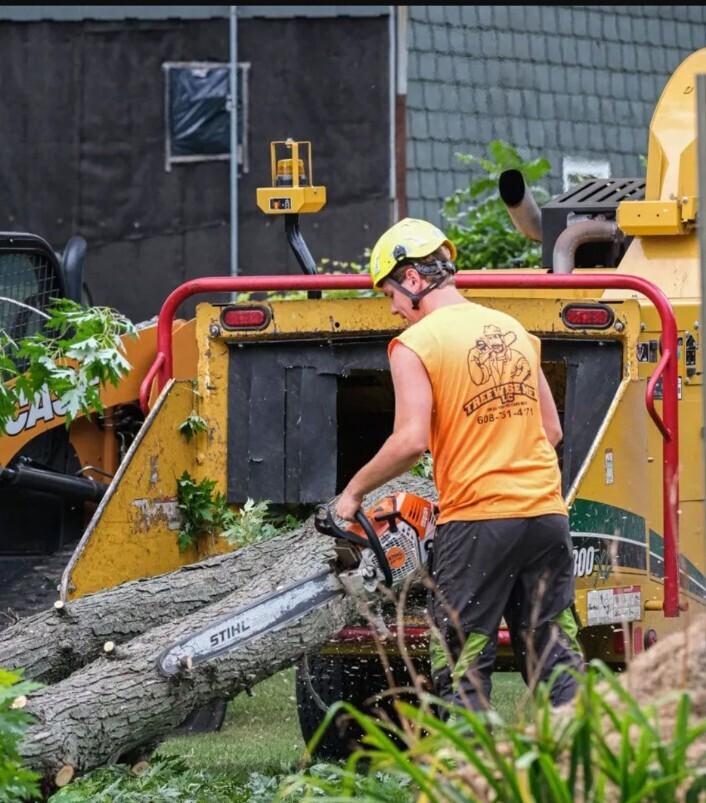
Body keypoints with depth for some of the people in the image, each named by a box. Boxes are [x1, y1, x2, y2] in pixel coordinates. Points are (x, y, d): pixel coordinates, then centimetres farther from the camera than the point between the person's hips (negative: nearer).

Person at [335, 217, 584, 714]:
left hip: (477, 522, -6)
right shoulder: (514, 330, 14)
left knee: (463, 672, 1)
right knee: (557, 663, 9)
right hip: (546, 511, 6)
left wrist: (354, 492, -2)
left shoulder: (416, 344, -6)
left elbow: (411, 441, -15)